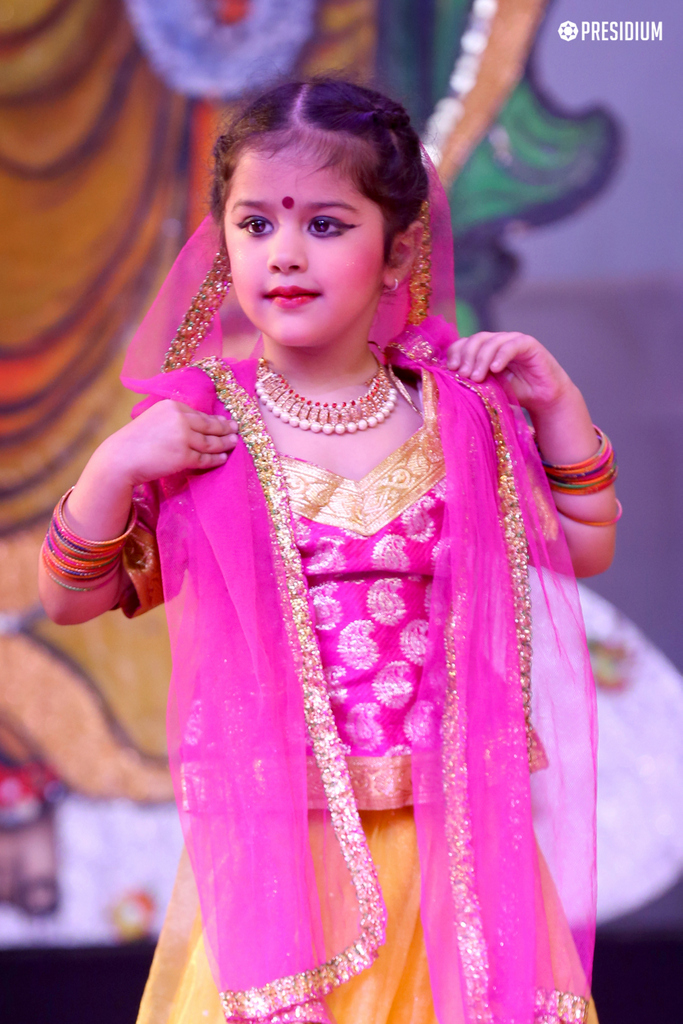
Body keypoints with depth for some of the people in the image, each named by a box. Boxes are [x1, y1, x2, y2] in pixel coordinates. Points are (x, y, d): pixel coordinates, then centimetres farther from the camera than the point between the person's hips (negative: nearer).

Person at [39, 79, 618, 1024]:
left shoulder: (457, 412, 2)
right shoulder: (200, 426, -3)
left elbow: (584, 549, 13)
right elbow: (71, 599, 2)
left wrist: (556, 405, 1)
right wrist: (115, 466, -14)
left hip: (444, 836, 2)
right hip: (272, 839, -1)